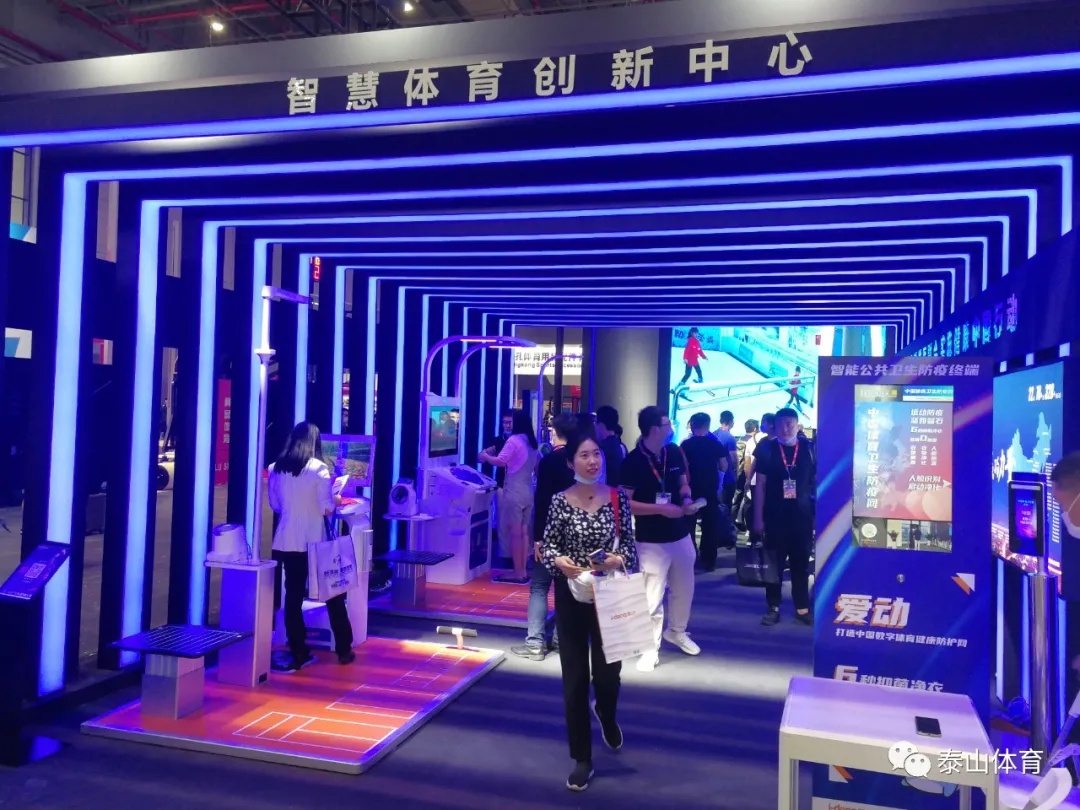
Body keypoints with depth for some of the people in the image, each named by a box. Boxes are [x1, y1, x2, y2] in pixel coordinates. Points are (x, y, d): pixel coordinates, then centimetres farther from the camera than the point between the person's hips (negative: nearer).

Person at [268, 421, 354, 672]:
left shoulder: (276, 469, 3)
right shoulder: (319, 468, -11)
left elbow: (275, 505, 13)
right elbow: (327, 509, -14)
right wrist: (334, 498, 6)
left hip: (287, 541, 3)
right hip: (316, 542, -3)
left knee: (293, 596, 7)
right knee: (332, 595, 10)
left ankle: (298, 653, 10)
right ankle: (344, 650, 19)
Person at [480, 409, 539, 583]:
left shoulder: (513, 440, -11)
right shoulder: (532, 443, 13)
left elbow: (500, 461, -20)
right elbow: (537, 468, 20)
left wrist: (486, 456, -3)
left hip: (514, 492, -8)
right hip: (528, 492, 8)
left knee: (515, 533, -4)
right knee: (524, 532, 10)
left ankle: (518, 574, -1)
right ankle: (523, 571, 13)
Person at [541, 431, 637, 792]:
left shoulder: (618, 497, -4)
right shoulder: (560, 500, -6)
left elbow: (629, 545, 0)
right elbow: (547, 546, -2)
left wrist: (618, 560, -21)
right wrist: (559, 561, -23)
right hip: (570, 595, 0)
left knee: (608, 673, 9)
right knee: (574, 677, 5)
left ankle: (605, 713, 48)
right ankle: (582, 760, 21)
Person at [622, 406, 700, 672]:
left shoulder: (675, 453, 0)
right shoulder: (633, 461, -16)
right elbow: (625, 503, -16)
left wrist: (686, 499, -8)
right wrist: (661, 508, -21)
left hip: (681, 535, 6)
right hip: (652, 540, -6)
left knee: (684, 589, 21)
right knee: (652, 597, 0)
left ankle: (676, 632, 44)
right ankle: (650, 648, 15)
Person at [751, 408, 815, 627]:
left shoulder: (809, 449, 1)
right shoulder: (767, 449, -1)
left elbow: (817, 482, 6)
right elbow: (760, 484, 0)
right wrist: (758, 517, -4)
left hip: (803, 516, 1)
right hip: (775, 517, -1)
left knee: (801, 565, 8)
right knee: (774, 564, 5)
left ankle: (802, 609, 17)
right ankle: (773, 608, 14)